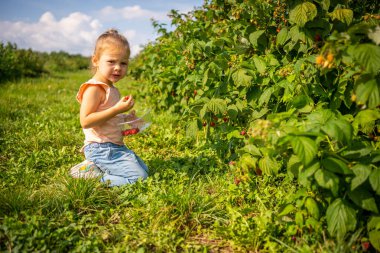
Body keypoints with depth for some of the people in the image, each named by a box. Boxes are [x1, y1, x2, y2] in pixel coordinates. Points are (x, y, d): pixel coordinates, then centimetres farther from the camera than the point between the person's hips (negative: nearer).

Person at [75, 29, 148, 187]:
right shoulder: (93, 89, -17)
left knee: (144, 169, 22)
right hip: (101, 148, -10)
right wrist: (117, 110, -29)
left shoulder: (111, 88, 14)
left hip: (116, 146, 10)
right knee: (138, 177, -16)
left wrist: (126, 118, 8)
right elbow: (85, 121, -27)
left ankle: (94, 167, 15)